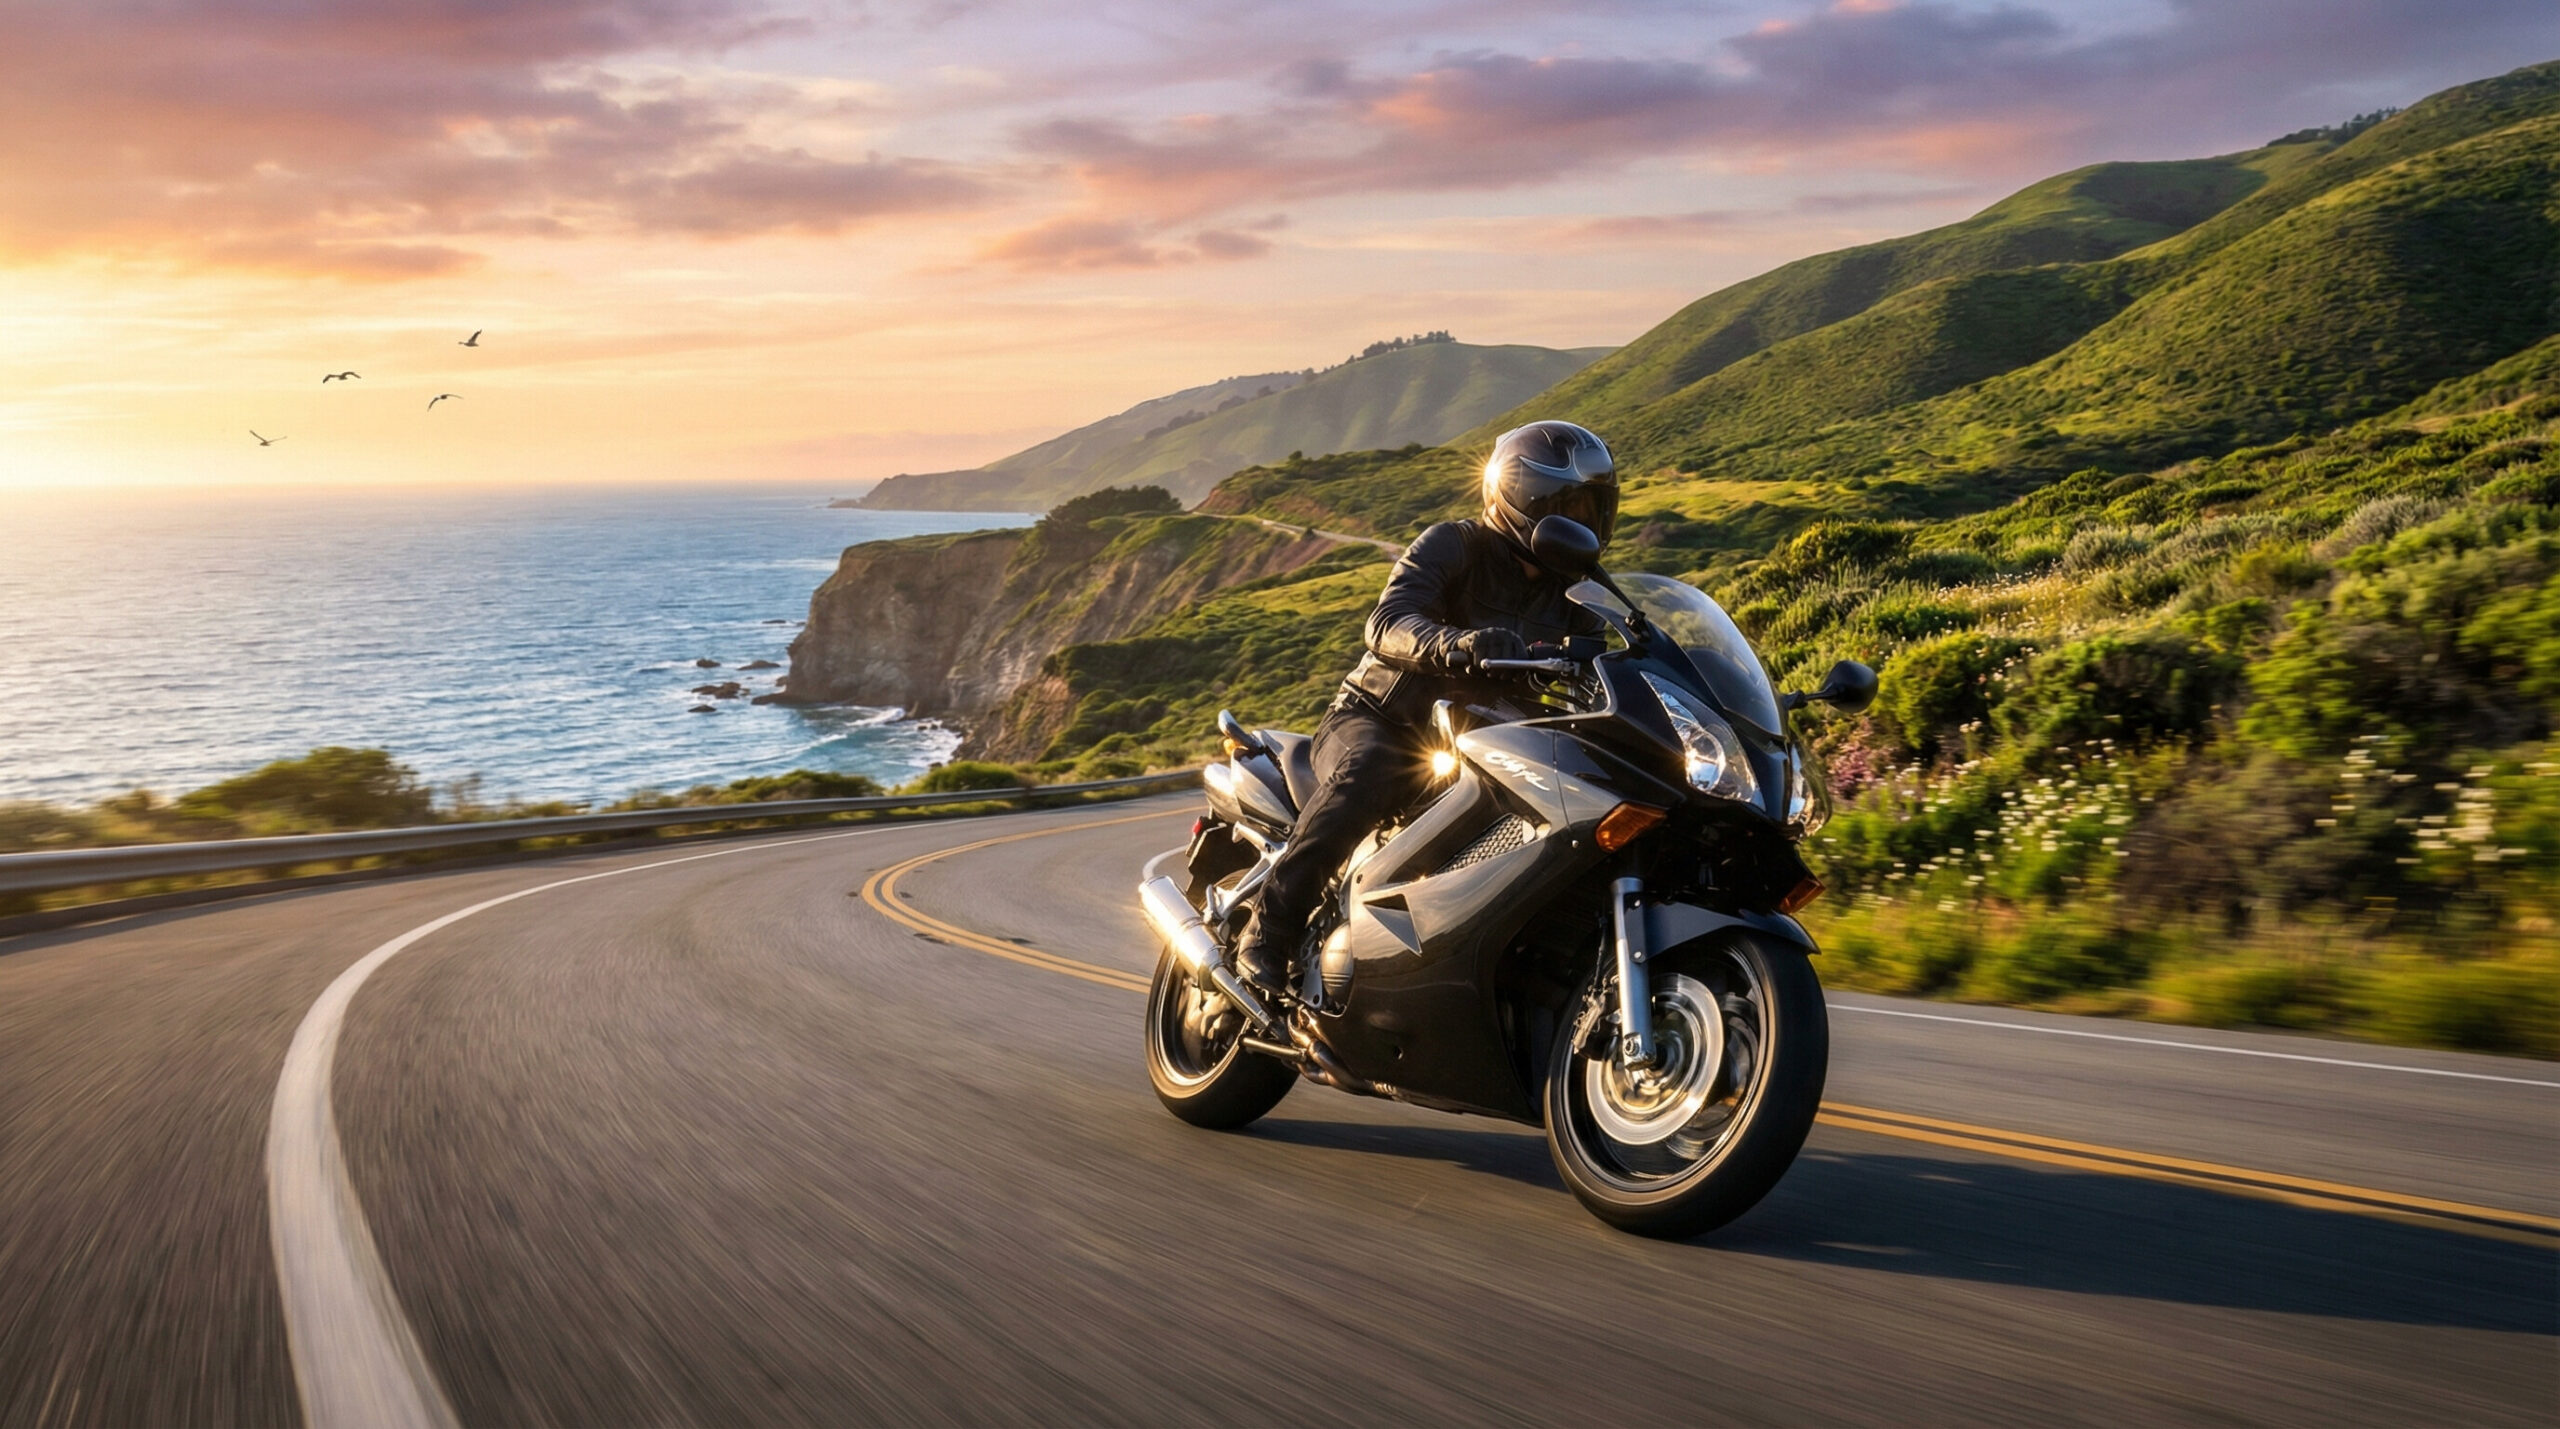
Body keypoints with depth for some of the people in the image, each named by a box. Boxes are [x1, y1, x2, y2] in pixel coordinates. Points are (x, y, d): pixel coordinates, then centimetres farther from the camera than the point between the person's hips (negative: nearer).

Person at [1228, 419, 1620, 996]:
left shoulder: (1571, 590, 9)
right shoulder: (1451, 547, -11)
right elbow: (1389, 622, -28)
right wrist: (1455, 643, -49)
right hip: (1377, 719, -6)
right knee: (1362, 777, -38)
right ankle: (1269, 931, -32)